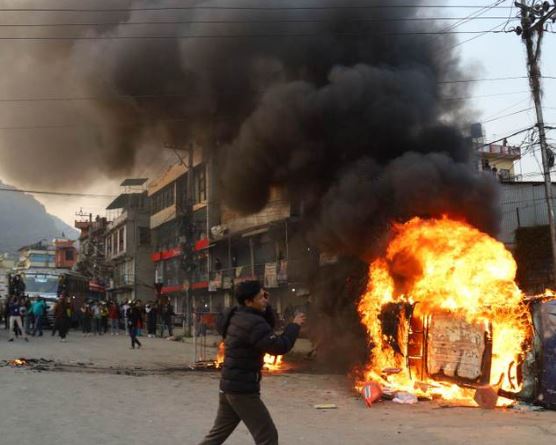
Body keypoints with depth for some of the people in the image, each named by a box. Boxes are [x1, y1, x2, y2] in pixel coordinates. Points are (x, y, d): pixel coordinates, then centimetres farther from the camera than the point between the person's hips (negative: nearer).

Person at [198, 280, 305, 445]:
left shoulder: (237, 316, 9)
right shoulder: (252, 323, -20)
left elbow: (267, 329, 20)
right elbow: (279, 347, -25)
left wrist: (265, 306, 5)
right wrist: (294, 325, -12)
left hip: (230, 385, 10)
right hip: (243, 389, -10)